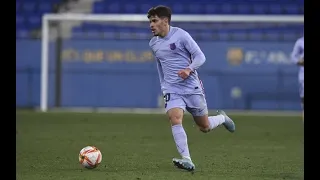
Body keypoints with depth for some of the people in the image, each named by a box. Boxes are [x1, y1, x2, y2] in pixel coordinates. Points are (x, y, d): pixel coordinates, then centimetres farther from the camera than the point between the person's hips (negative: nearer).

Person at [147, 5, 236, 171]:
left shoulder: (181, 35, -9)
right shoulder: (153, 44, 8)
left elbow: (200, 56, -10)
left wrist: (189, 69, -27)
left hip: (192, 88, -3)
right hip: (172, 90, 3)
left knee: (205, 127, 9)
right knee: (175, 119, -26)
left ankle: (222, 118, 44)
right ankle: (187, 161, -32)